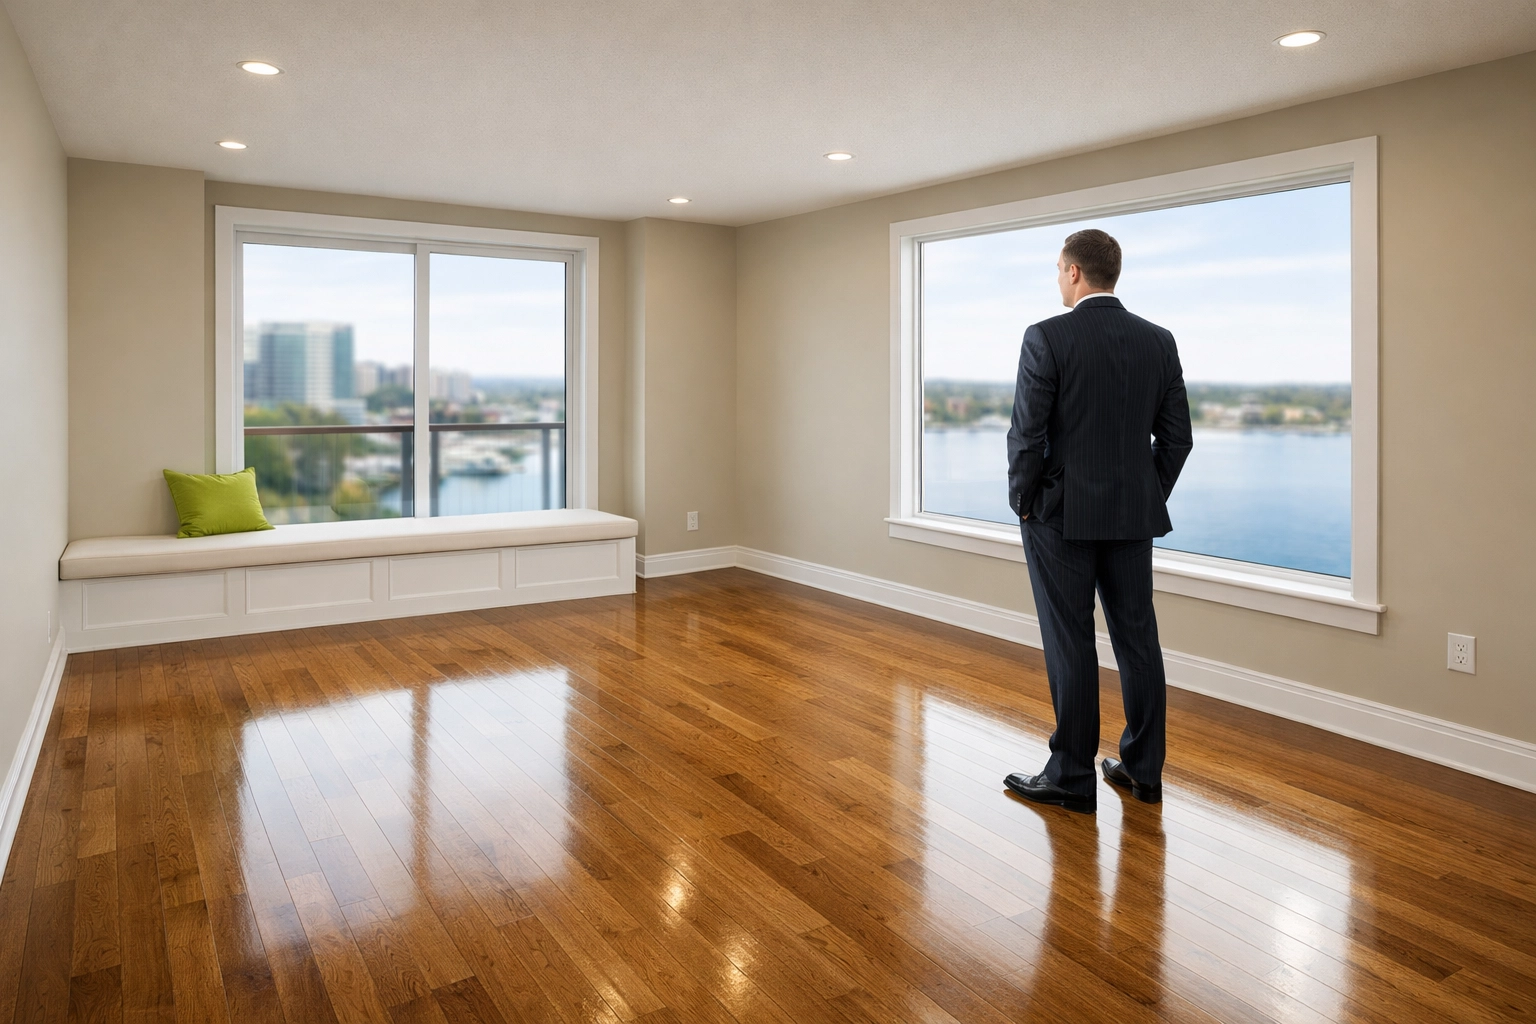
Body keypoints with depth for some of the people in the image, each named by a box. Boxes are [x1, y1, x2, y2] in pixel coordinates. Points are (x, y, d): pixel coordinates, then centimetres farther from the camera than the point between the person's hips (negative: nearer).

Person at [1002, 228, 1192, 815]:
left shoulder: (1047, 338, -12)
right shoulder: (1158, 341, 5)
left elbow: (1027, 434, -14)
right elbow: (1176, 437, 6)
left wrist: (1022, 502, 0)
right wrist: (1148, 501, 16)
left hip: (1061, 516, -5)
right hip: (1133, 516, 6)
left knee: (1070, 645, 2)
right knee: (1138, 640, 12)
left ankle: (1071, 778, 11)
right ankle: (1143, 768, 24)